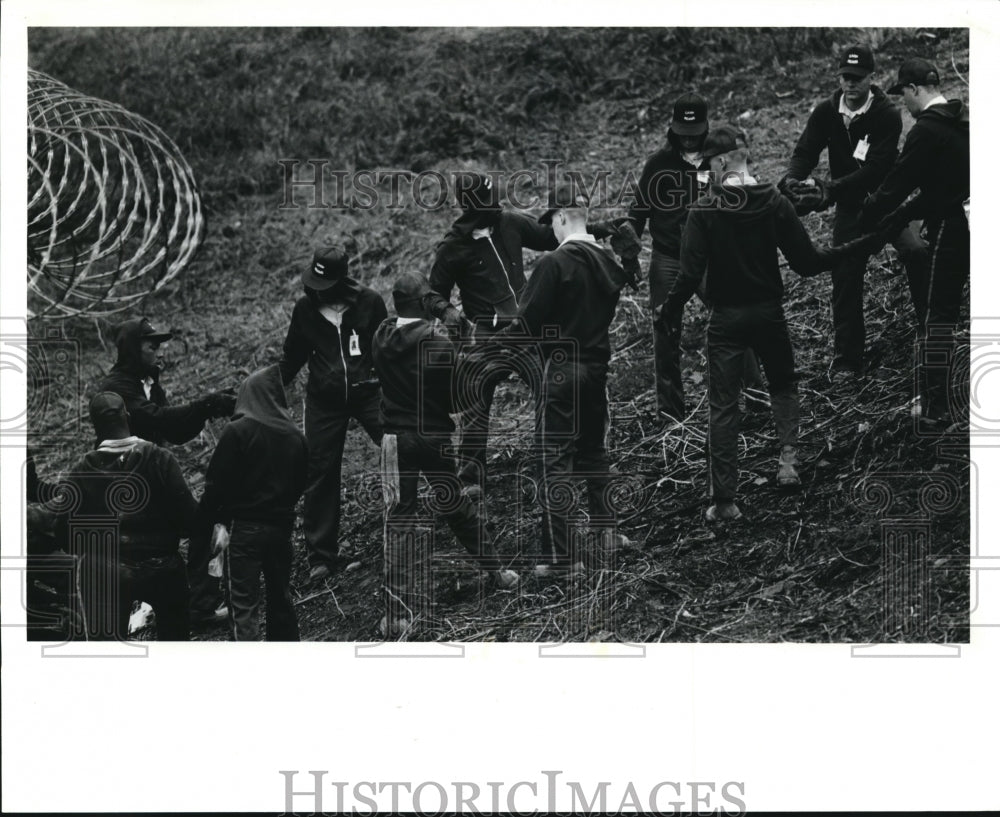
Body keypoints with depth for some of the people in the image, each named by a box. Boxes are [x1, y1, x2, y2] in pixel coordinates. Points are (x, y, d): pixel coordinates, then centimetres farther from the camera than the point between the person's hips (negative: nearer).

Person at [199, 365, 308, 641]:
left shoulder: (237, 432, -12)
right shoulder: (295, 436, 5)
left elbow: (217, 484, -11)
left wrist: (207, 520, 1)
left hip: (245, 526, -5)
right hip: (281, 526, 5)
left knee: (243, 604, -6)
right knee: (280, 598, 18)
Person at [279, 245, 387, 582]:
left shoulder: (370, 302, -8)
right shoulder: (306, 308, -2)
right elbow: (293, 355, 11)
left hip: (368, 393, -1)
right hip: (324, 402, 1)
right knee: (320, 476, 2)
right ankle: (321, 557, 10)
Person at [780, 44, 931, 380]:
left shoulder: (887, 115, -18)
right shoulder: (826, 112, -4)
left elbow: (874, 169, -26)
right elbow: (805, 151, -9)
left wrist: (830, 189, -37)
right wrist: (792, 180, -32)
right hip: (849, 207, 4)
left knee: (916, 252, -28)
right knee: (845, 280, 2)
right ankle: (847, 361, 12)